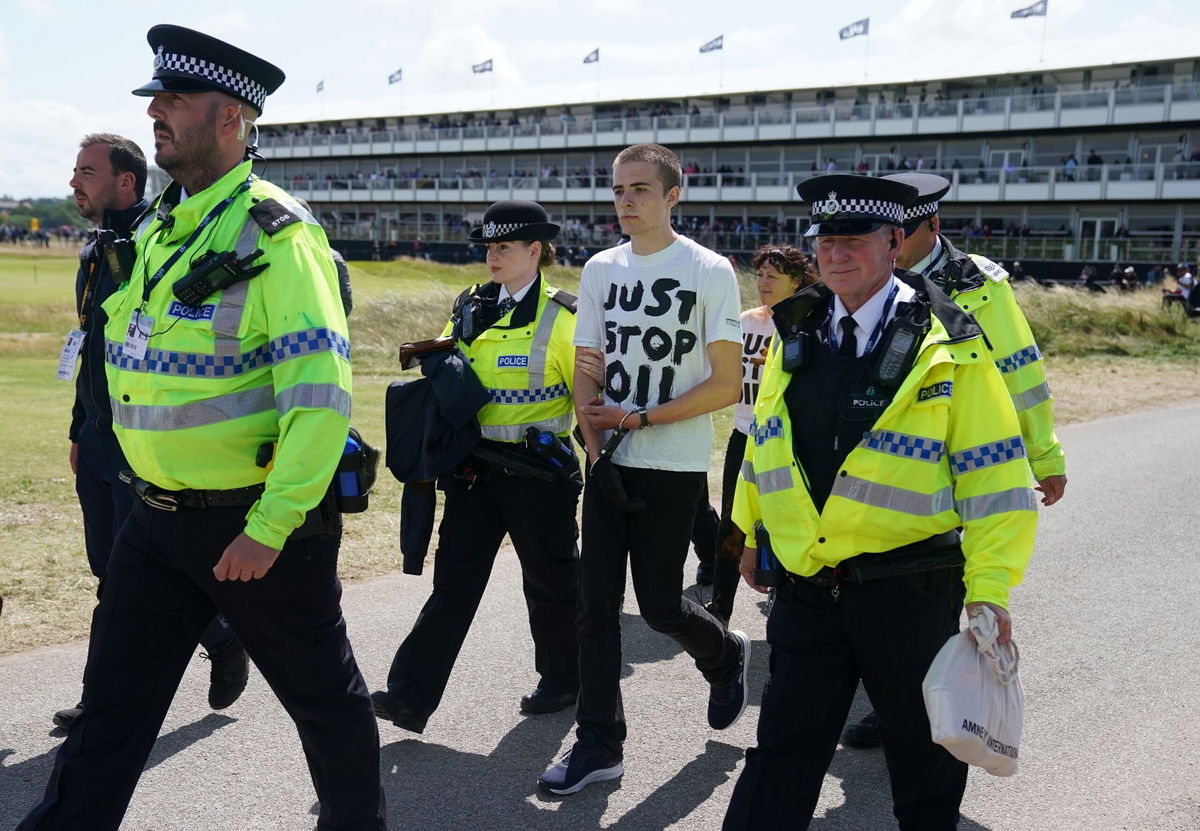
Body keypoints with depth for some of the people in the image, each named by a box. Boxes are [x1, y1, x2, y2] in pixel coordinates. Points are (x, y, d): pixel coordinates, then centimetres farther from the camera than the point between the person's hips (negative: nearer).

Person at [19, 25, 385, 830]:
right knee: (112, 707, 12)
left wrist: (269, 528, -25)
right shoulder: (158, 229, 9)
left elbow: (320, 397, -23)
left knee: (323, 695, 12)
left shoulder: (276, 234, -17)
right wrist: (149, 488, 19)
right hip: (156, 521, 7)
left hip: (259, 522, -7)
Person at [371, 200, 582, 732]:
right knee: (454, 580, 2)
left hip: (539, 474, -5)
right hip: (475, 469, 5)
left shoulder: (560, 319, -8)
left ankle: (563, 680, 31)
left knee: (550, 582, 10)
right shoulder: (470, 310, 9)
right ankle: (410, 697, 1)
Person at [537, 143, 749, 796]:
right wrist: (597, 451, -5)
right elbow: (586, 374, 10)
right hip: (608, 463, 5)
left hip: (674, 468, -5)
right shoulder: (600, 270, 8)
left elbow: (726, 386, -11)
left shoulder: (710, 272, -7)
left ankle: (725, 655, 34)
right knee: (596, 603, 3)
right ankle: (599, 744, 13)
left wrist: (636, 418, -16)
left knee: (659, 603, 0)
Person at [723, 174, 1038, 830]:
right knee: (782, 756, 7)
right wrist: (752, 534, 20)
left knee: (924, 754, 16)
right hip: (804, 589, 3)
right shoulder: (795, 337, 6)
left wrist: (989, 590, -15)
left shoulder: (949, 350, -9)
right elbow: (763, 444, 17)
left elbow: (993, 477, -10)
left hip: (907, 595, -3)